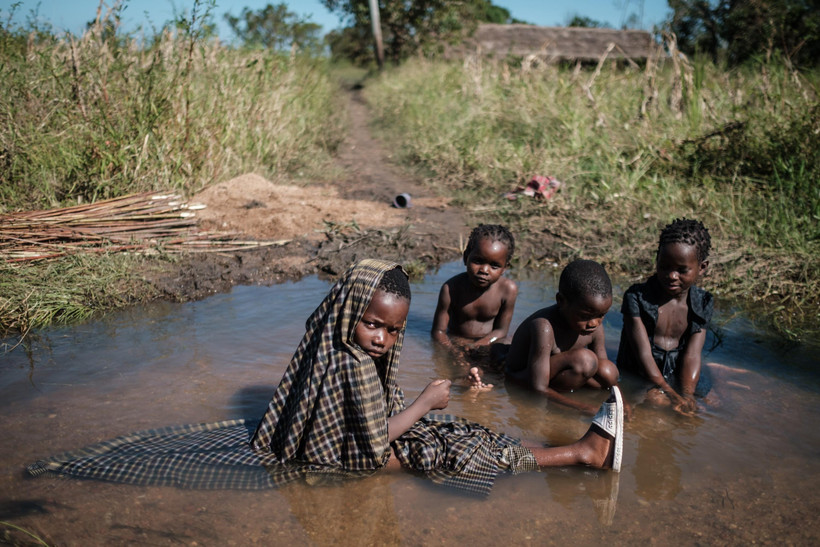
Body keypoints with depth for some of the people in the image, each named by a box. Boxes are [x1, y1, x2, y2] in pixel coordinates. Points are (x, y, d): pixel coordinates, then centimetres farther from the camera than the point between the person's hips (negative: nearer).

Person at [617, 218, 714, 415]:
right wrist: (671, 394, -24)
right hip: (639, 376, -6)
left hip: (677, 376, 7)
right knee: (653, 399, -34)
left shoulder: (702, 304, 1)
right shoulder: (637, 297, -13)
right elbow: (644, 354, -18)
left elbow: (692, 355, -8)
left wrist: (686, 394, -23)